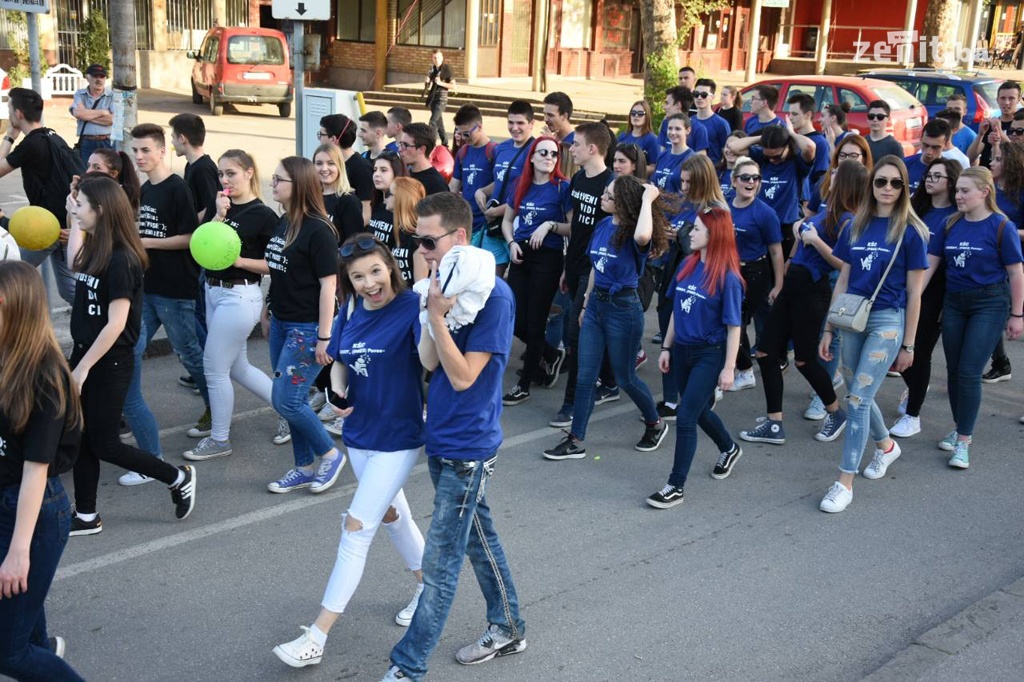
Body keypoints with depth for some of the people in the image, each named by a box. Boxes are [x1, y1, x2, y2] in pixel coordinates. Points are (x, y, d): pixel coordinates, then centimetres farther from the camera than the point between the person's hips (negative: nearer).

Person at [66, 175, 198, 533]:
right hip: (84, 353, 8)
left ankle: (179, 478, 18)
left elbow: (116, 324, -23)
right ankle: (86, 517, 24)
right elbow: (75, 265, 27)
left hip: (109, 363, -8)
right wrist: (75, 221, 17)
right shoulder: (94, 250, 3)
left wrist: (82, 369, -19)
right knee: (81, 439, 12)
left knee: (104, 444, 2)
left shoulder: (121, 260, -22)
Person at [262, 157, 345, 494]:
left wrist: (324, 337, -18)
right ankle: (305, 467, 25)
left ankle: (330, 454, 13)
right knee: (290, 399, 12)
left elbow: (328, 284, -17)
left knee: (285, 400, -7)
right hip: (281, 323, 8)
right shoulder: (283, 223, 8)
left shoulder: (318, 230, -17)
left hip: (306, 327, -8)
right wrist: (267, 313, 18)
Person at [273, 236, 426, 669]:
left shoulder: (411, 307, -19)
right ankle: (428, 584, 46)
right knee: (390, 514, 22)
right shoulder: (351, 312, 0)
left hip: (398, 438, -7)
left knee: (357, 527, -7)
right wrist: (338, 392, -6)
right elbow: (340, 363, 11)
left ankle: (317, 637, -1)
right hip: (359, 433, 7)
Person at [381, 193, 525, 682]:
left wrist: (436, 316, -28)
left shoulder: (492, 295, -20)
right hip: (441, 438, 8)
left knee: (440, 562, 0)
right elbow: (428, 362, -7)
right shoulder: (443, 285, 2)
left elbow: (463, 377, -22)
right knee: (478, 536, 21)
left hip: (467, 446, -8)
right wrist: (433, 308, -21)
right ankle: (508, 629, 38)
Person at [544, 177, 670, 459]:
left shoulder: (633, 233, -17)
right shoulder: (603, 225, 5)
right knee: (585, 375, 7)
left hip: (623, 308, -7)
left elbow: (643, 236, -45)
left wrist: (647, 200, -33)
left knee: (625, 377, 8)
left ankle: (655, 424, 33)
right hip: (596, 304, 7)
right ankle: (575, 442, 13)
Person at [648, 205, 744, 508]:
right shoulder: (688, 266, 2)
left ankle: (676, 487, 2)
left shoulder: (727, 277, -16)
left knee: (686, 416, -8)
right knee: (700, 410, 22)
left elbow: (733, 326, -13)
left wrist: (729, 368, -15)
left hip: (710, 355, -7)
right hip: (682, 350, 7)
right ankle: (729, 448, 50)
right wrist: (666, 348, 11)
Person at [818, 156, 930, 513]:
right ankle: (886, 445, 45)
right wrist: (829, 328, 9)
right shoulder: (855, 226, 6)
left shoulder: (910, 231, -6)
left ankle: (845, 483, -4)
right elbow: (842, 281, 11)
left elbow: (914, 293, -4)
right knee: (861, 395, 15)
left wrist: (908, 345, -3)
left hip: (887, 321, -5)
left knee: (858, 399, -11)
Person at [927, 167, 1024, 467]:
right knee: (953, 370, 11)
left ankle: (963, 441, 0)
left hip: (989, 304, -5)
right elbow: (930, 262, 4)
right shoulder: (951, 224, 2)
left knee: (969, 372, -9)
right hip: (954, 302, 5)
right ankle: (959, 427, 29)